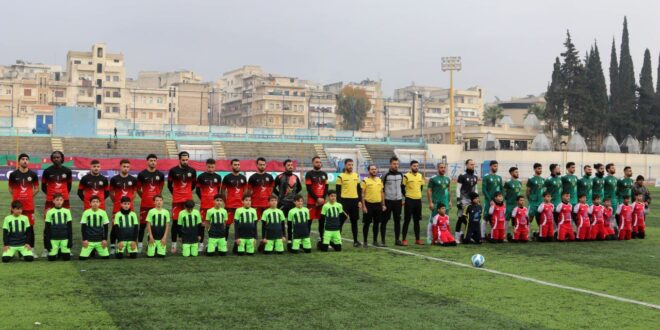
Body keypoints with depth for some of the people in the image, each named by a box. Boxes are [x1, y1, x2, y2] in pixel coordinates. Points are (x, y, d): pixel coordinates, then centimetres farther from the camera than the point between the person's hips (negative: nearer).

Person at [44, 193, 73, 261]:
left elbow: (69, 227, 7)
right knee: (52, 258, -7)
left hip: (64, 238, 1)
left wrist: (70, 239, 1)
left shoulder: (67, 211, 4)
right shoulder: (50, 212, 2)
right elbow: (47, 228, 4)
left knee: (66, 257, -6)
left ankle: (61, 252, 25)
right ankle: (56, 252, 25)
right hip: (53, 238, -1)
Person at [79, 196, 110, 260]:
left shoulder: (103, 213, -1)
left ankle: (97, 251, 21)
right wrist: (84, 239, -5)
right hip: (89, 240, -1)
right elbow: (83, 227, 1)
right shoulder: (86, 213, -3)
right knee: (82, 257, -10)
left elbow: (106, 227, 4)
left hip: (100, 240, 1)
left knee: (106, 256, -7)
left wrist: (105, 239, -1)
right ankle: (91, 251, 18)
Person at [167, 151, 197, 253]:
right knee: (175, 221, 1)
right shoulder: (173, 170, -4)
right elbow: (169, 185, 7)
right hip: (177, 200, -2)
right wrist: (175, 193, 9)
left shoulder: (192, 171, 3)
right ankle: (174, 244, 7)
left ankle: (189, 242, 4)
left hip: (188, 199, 2)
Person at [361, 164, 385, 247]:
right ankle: (365, 241, 9)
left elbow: (382, 193, 14)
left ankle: (375, 241, 20)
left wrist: (383, 204, 9)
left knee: (376, 223, 9)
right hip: (369, 204, -5)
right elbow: (362, 194, -7)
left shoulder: (379, 180, 11)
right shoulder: (365, 181, -5)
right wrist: (363, 206, -13)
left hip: (378, 204, 5)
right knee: (367, 223, 1)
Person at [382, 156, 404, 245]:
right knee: (384, 220, 0)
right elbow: (381, 189, -3)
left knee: (397, 220, 6)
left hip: (398, 201, 4)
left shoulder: (400, 175, 9)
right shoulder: (386, 175, -5)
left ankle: (397, 239, 13)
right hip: (388, 201, -4)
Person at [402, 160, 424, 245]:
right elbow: (402, 188, -4)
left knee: (417, 221, 10)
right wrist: (407, 196, 2)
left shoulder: (421, 176, 9)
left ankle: (417, 239, 16)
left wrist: (418, 195, 15)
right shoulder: (406, 176, -9)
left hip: (418, 200, 5)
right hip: (409, 200, -5)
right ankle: (404, 239, 3)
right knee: (407, 220, -2)